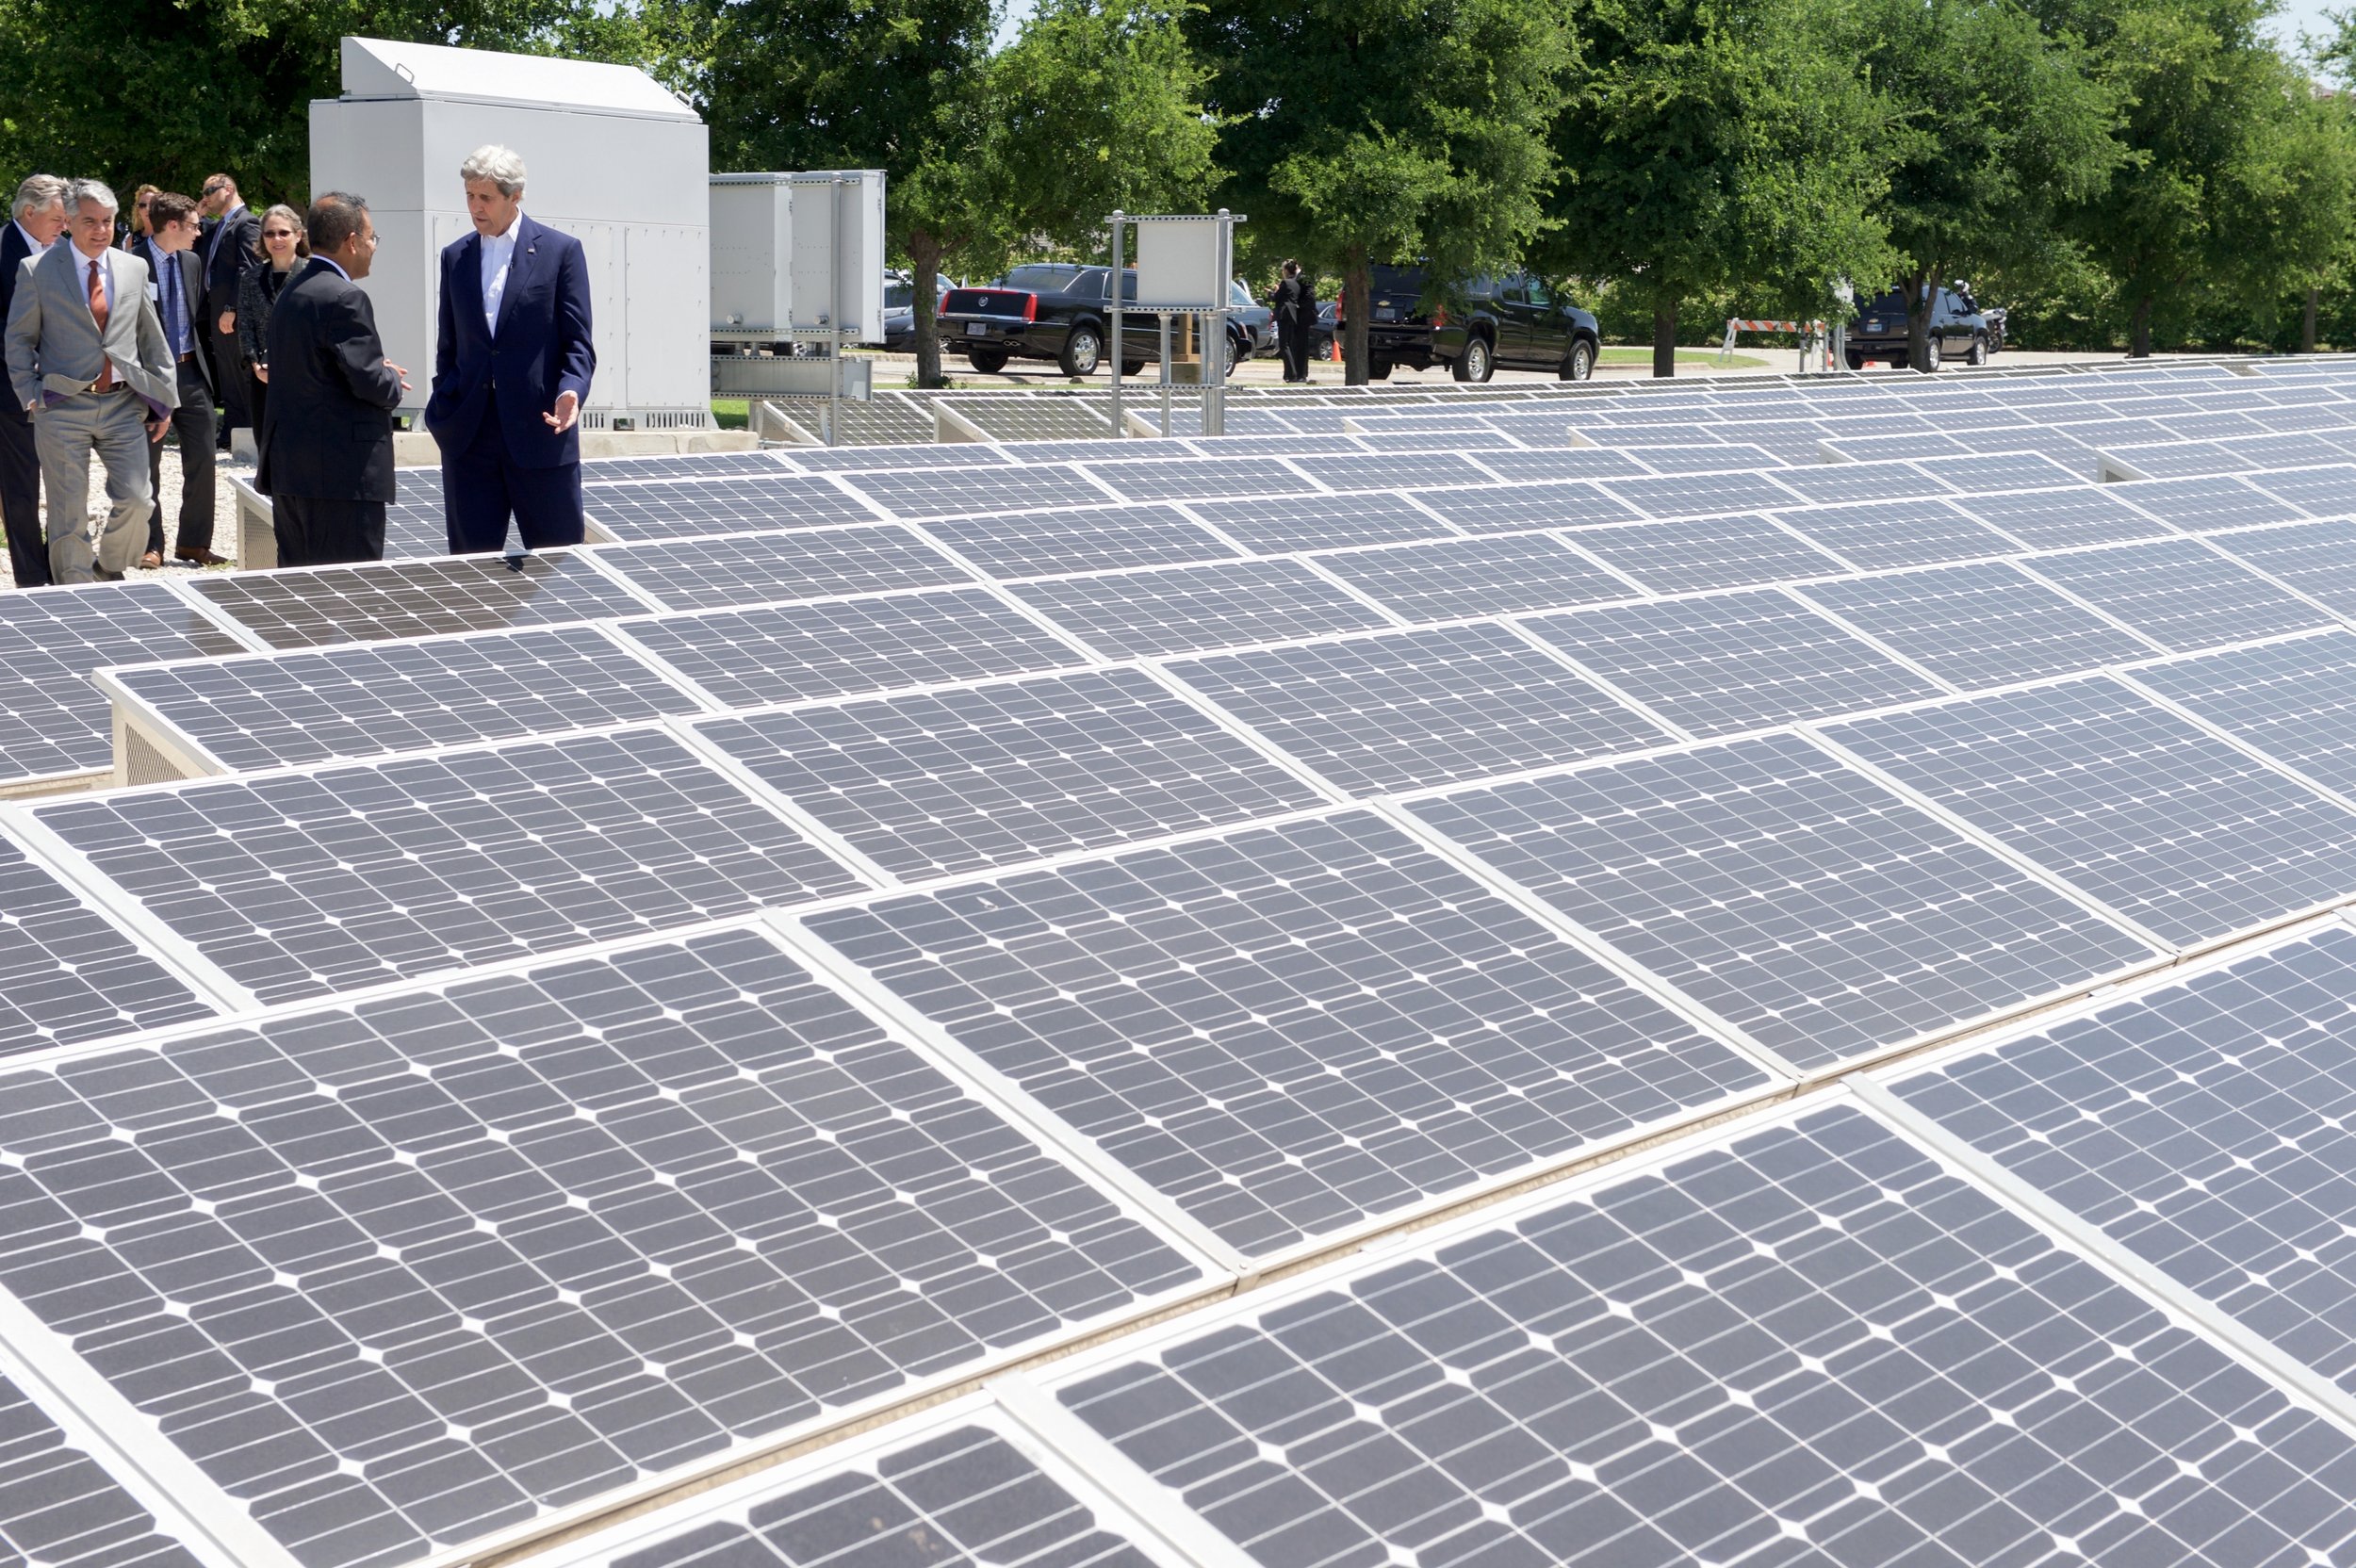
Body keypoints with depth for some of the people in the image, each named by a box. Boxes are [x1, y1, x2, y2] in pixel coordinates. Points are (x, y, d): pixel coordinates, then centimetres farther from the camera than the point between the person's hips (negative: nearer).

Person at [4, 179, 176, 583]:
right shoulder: (38, 271, -1)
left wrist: (164, 399, 11)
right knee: (69, 516, 1)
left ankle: (110, 569, 24)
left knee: (137, 500, -3)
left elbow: (152, 338, 13)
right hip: (64, 408, -2)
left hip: (124, 405, 3)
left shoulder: (134, 268, 8)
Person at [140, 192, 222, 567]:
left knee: (202, 460, 6)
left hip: (191, 371, 6)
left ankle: (194, 543, 16)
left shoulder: (192, 263, 8)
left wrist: (201, 360, 10)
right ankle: (151, 545, 14)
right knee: (148, 465, 5)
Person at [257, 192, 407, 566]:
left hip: (287, 464, 10)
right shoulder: (344, 298, -14)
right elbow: (370, 382, -18)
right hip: (342, 471, -10)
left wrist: (379, 371, 13)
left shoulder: (290, 293, 17)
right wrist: (392, 380, 3)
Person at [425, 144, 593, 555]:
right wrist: (442, 411, 8)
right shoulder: (455, 256, 13)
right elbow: (449, 345, 18)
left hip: (539, 431, -4)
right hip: (469, 436, 4)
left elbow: (577, 341, -2)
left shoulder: (561, 251, 1)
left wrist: (572, 390, -20)